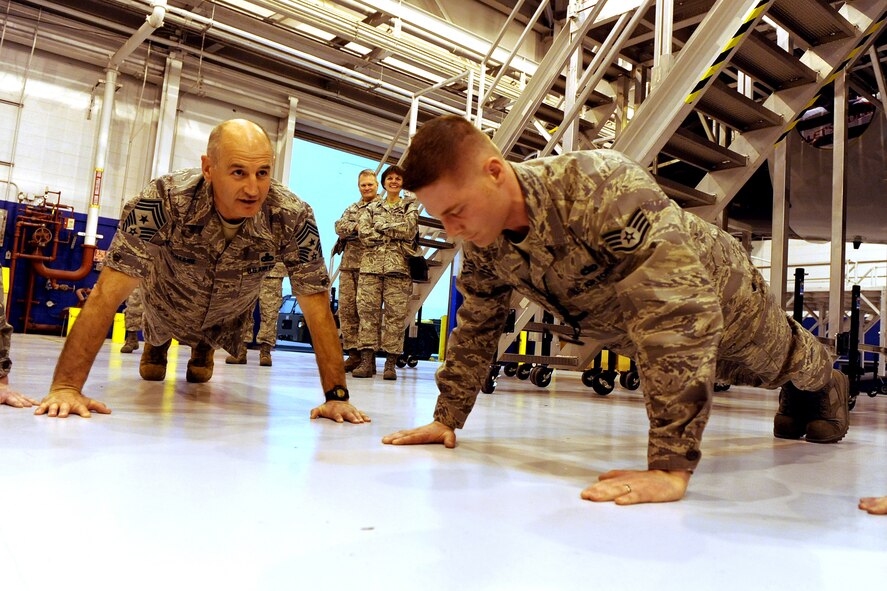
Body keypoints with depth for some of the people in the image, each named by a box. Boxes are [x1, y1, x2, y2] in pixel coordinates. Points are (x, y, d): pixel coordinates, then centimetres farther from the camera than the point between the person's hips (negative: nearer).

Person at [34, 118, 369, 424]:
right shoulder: (163, 201, -40)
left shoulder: (293, 218, -36)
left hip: (226, 320, 1)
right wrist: (66, 386, -46)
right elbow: (109, 293, -40)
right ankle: (155, 343, 62)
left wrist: (337, 395, -36)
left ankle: (202, 350, 62)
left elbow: (317, 308, -33)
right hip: (168, 309, -1)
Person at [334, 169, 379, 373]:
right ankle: (354, 352, 7)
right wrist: (358, 227, -10)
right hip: (349, 264, 6)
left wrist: (354, 229, -11)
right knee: (346, 308, 1)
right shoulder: (351, 208, 23)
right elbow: (339, 227, 6)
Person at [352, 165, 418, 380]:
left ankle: (391, 362, -3)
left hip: (398, 266, -2)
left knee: (396, 313, -6)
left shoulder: (410, 206, 15)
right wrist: (395, 236, -5)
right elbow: (363, 233, 3)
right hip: (371, 264, 2)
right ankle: (367, 360, -3)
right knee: (367, 310, -5)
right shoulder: (372, 208, 20)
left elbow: (409, 230, -5)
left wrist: (380, 227, -1)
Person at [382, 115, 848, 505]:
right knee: (751, 377, 33)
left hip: (717, 295, -6)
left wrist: (670, 466, -56)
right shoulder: (482, 241, -24)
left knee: (772, 360, 27)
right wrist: (447, 418, -12)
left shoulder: (604, 188, -48)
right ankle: (794, 397, 67)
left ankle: (824, 382, 63)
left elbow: (679, 314, -54)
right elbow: (476, 325, -10)